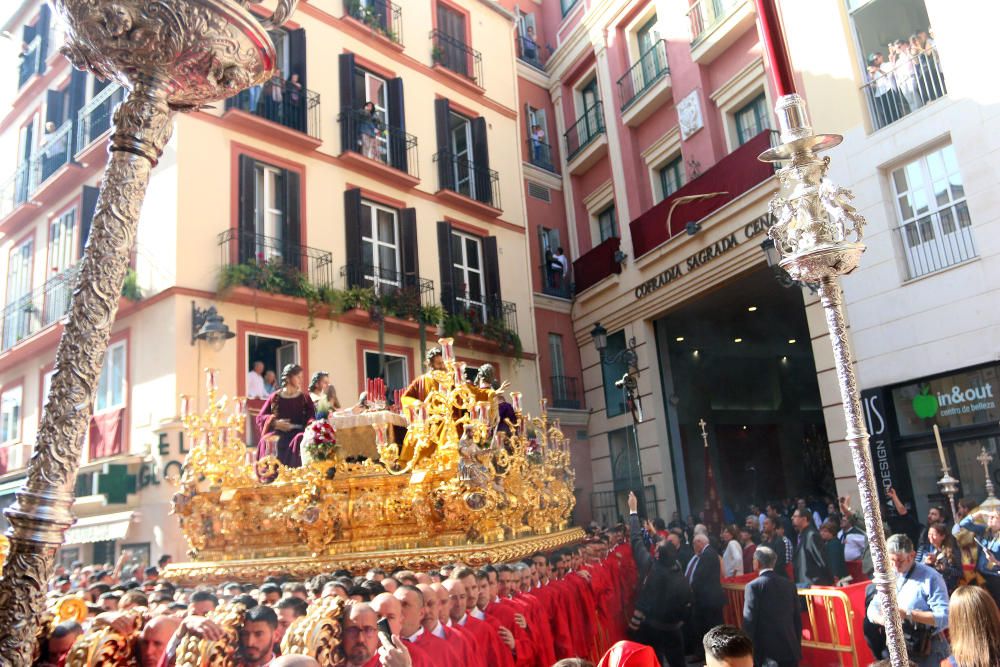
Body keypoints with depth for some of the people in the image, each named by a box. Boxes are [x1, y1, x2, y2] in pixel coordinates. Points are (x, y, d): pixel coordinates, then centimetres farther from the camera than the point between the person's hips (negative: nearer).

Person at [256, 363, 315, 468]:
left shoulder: (305, 398, 13)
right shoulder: (275, 397, 11)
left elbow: (312, 417, 3)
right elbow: (260, 418, 8)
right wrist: (275, 422, -10)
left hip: (298, 432, 0)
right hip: (278, 432, 0)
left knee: (300, 441, -34)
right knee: (270, 443, -32)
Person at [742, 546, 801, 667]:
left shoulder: (754, 586, -9)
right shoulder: (789, 584, 7)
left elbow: (749, 621, -11)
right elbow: (797, 619, 12)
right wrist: (797, 646, 21)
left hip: (766, 650, -5)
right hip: (790, 649, 5)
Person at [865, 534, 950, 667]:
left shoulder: (930, 577, -13)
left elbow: (944, 617, -20)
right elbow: (873, 608, 7)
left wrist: (908, 614, -27)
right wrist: (882, 619, -16)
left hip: (927, 651, -5)